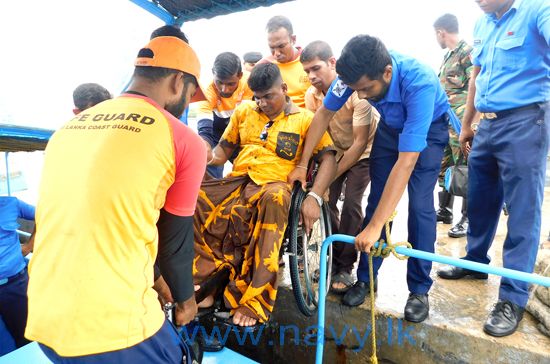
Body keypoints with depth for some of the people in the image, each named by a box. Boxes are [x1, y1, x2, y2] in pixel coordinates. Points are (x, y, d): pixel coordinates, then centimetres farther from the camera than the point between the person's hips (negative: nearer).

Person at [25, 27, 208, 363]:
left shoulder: (68, 129, 10)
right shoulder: (184, 140, -10)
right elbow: (175, 238, -1)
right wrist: (185, 299, 19)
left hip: (43, 321, 7)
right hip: (113, 327, -6)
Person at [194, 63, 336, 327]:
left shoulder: (305, 119, 10)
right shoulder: (244, 111, 22)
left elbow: (329, 159, -1)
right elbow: (224, 149, 22)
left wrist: (314, 198, -18)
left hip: (273, 185, -3)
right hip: (236, 181, 4)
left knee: (274, 199, -41)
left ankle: (253, 298, -32)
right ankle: (205, 279, -14)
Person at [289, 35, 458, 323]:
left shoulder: (419, 83, -41)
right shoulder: (357, 73, -28)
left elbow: (406, 160, -44)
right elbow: (324, 113, -13)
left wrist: (374, 227, -45)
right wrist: (302, 165, -12)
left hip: (428, 129, -4)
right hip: (391, 126, 4)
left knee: (419, 205, -14)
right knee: (376, 198, -2)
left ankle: (419, 288, 4)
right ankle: (365, 278, 11)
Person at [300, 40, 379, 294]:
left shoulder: (356, 91, -29)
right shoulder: (312, 95, -14)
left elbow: (360, 143, -27)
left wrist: (331, 175, -25)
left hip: (364, 152, -4)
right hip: (337, 150, 5)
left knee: (351, 204, -17)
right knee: (325, 201, -7)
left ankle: (345, 267, -1)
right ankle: (333, 258, 14)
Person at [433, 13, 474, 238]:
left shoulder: (468, 51, -8)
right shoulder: (448, 56, 19)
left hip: (460, 123, -9)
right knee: (444, 167, 13)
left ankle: (468, 219, 3)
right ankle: (445, 210, 24)